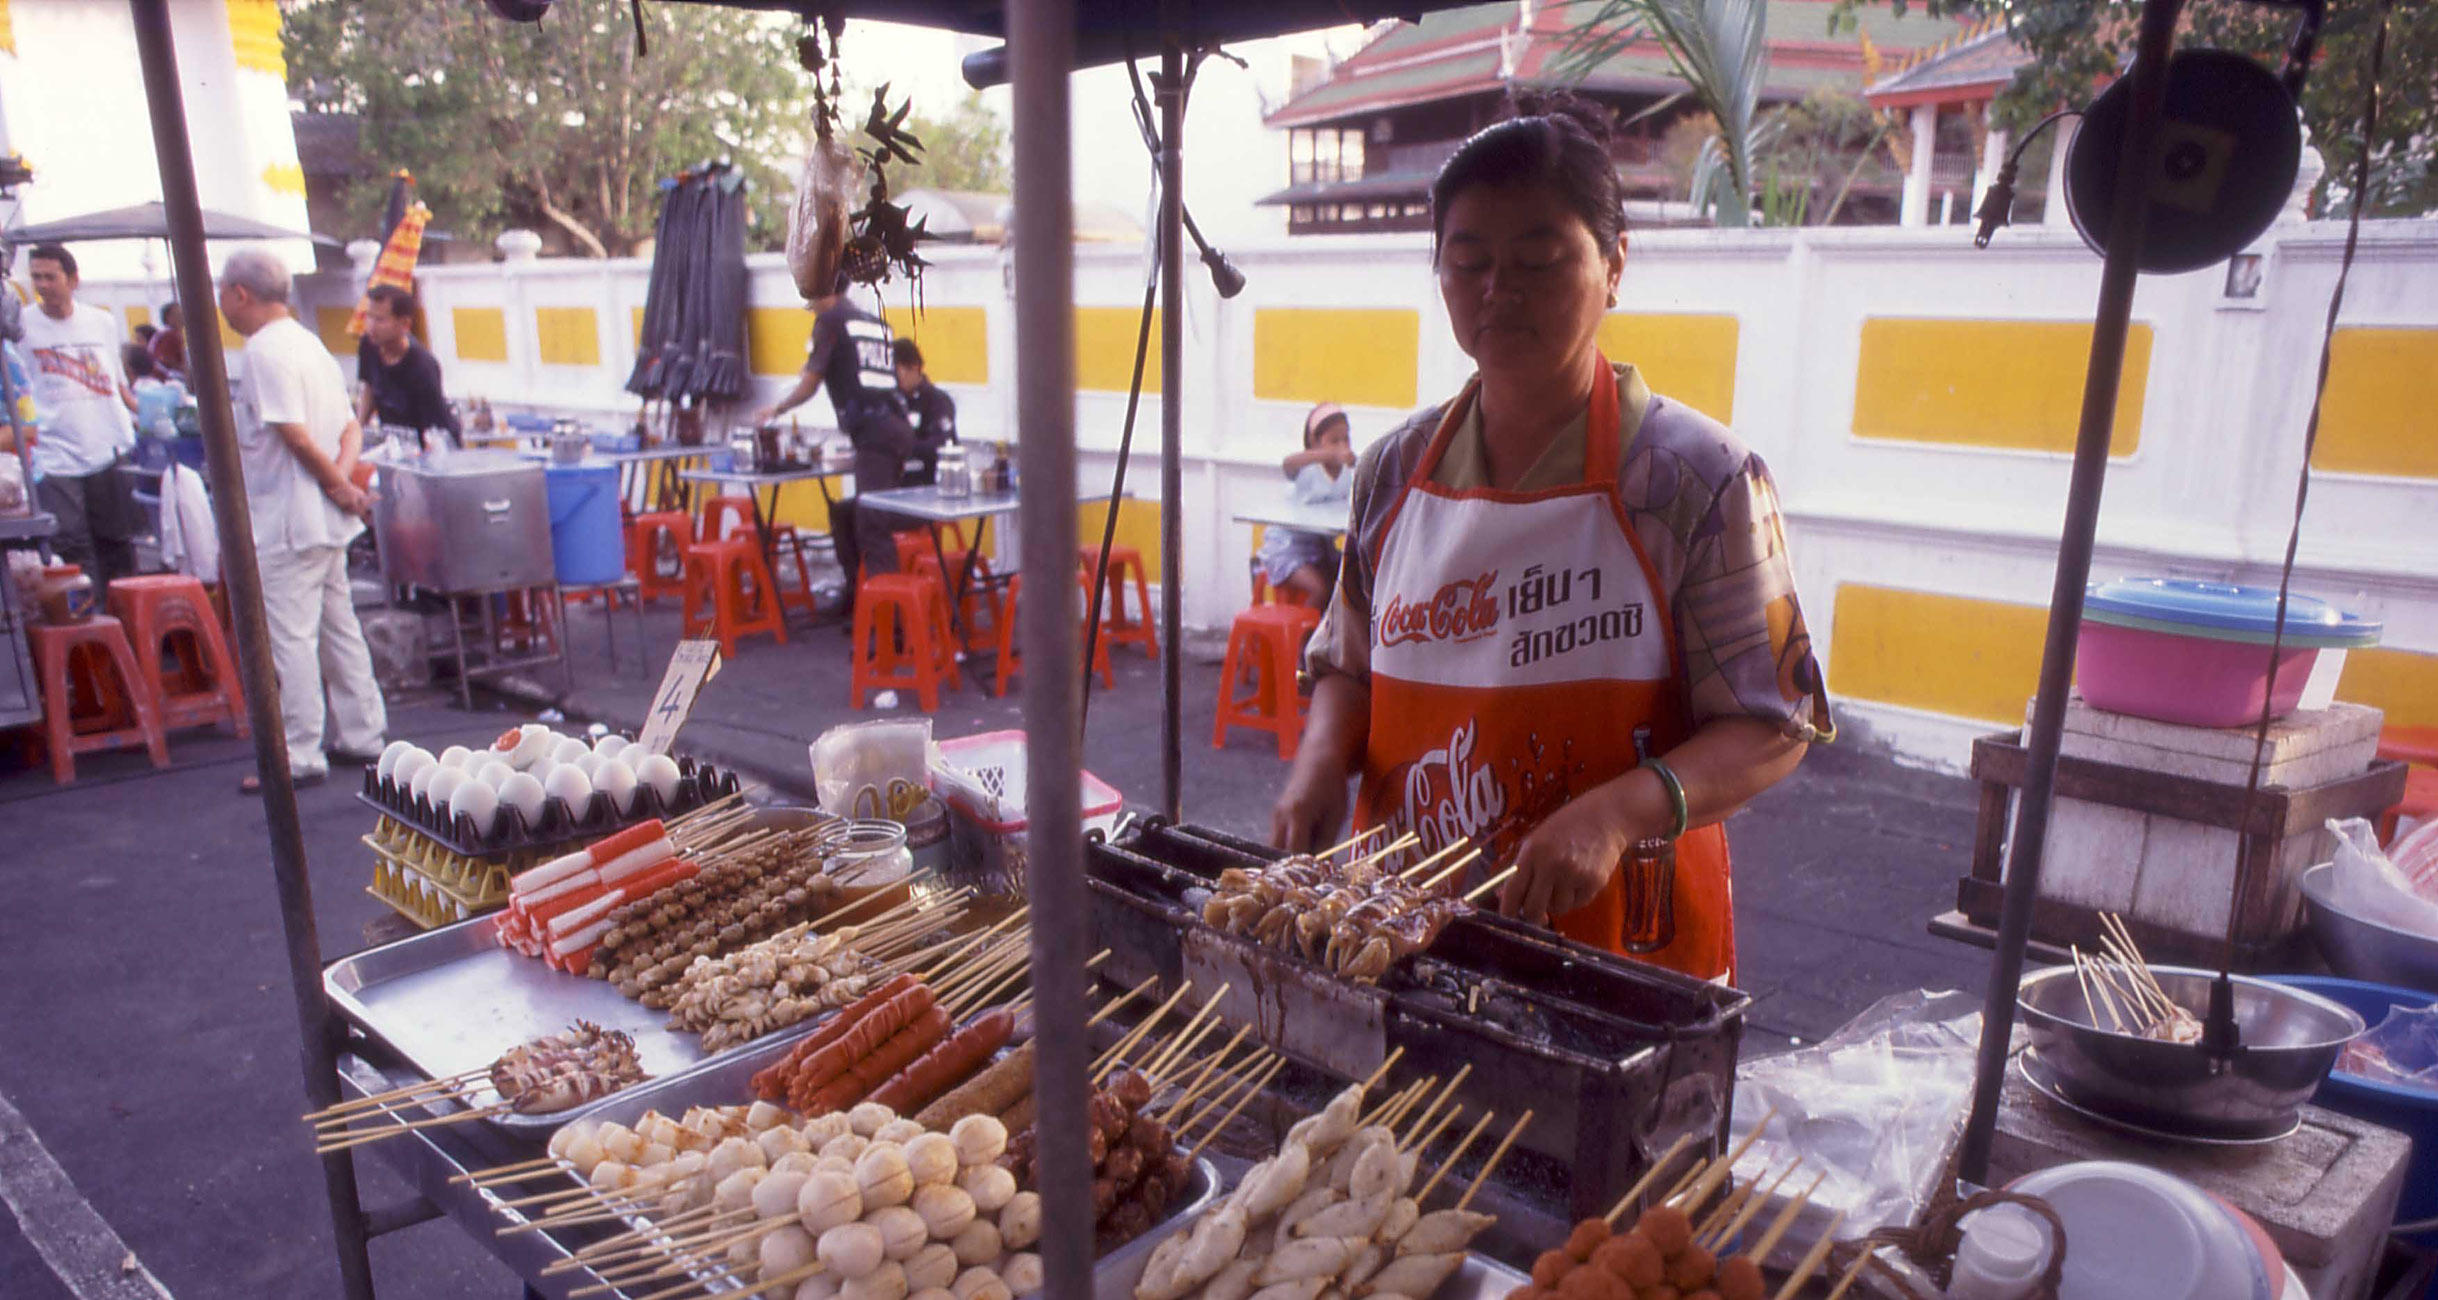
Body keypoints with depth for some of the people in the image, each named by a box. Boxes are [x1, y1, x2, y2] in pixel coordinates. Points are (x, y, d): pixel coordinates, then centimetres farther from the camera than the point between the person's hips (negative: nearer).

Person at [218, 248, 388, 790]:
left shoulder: (264, 350, -15)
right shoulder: (309, 343, 15)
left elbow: (294, 435, -21)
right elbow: (351, 427, 13)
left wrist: (340, 487, -10)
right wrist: (343, 480, -2)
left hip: (289, 520, -10)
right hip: (325, 520, 10)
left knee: (291, 638, -5)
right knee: (339, 628, 14)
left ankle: (300, 758, 0)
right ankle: (362, 738, 21)